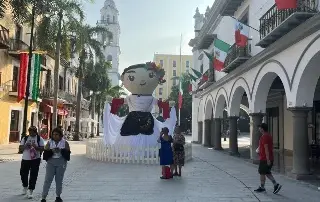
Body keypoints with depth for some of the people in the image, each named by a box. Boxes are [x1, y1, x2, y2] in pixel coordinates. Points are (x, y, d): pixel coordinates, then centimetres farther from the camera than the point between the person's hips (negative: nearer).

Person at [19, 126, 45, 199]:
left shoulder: (39, 139, -2)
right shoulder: (25, 138, 6)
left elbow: (42, 149, -8)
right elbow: (20, 149, 4)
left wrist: (35, 146, -24)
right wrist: (25, 146, -15)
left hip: (35, 159, -3)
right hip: (25, 159, 3)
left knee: (33, 175, -4)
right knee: (23, 174, 13)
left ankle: (30, 191, 4)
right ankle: (25, 187, 38)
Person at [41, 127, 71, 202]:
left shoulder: (64, 142, 1)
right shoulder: (49, 142, 3)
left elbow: (68, 152, -3)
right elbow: (45, 152, -1)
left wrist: (61, 150, -19)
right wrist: (51, 151, -19)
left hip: (61, 162, 0)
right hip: (51, 162, 0)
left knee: (59, 180, 8)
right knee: (48, 180, -4)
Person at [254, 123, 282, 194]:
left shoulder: (264, 137, -18)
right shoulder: (269, 136, 13)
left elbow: (266, 148, -22)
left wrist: (268, 159, -23)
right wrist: (258, 149, 18)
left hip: (264, 159, -9)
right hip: (270, 158, 9)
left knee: (262, 173, 3)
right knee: (267, 173, 15)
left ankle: (262, 187, 12)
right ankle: (276, 184, 7)